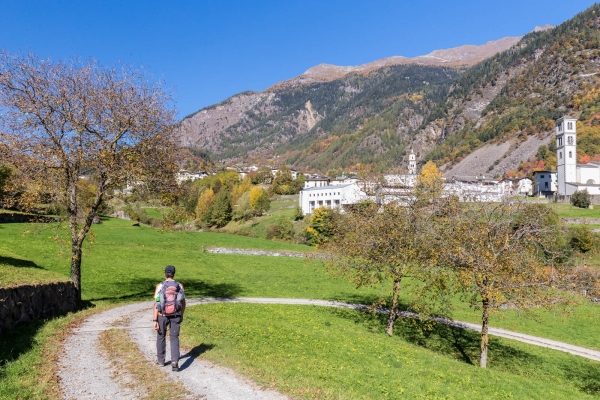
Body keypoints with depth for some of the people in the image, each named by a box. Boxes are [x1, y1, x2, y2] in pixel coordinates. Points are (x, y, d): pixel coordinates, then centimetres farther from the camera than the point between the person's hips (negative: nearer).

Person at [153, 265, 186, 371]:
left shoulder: (160, 286, -10)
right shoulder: (180, 286, -3)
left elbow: (156, 304, -14)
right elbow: (183, 303, 3)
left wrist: (155, 321, -12)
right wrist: (181, 315, 18)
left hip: (162, 316, -1)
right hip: (175, 316, 1)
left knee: (161, 336, 21)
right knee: (174, 338, 6)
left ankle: (161, 360, 31)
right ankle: (175, 361, -12)